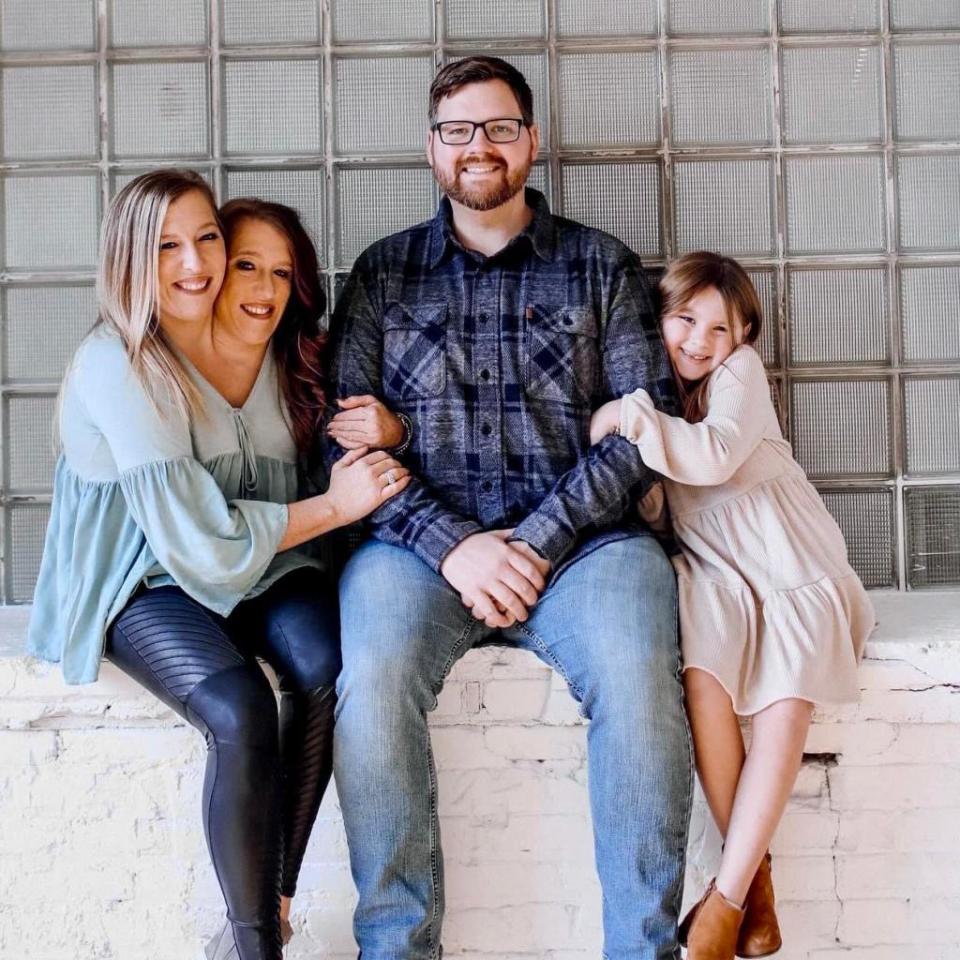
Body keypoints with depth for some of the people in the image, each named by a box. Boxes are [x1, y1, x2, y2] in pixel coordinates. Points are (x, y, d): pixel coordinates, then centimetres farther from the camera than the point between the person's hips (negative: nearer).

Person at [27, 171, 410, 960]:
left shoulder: (286, 359, 2)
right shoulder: (117, 366, -16)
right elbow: (198, 541, -20)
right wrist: (336, 505, -15)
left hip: (261, 564, 5)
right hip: (145, 581, -5)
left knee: (325, 668, -26)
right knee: (242, 713, -30)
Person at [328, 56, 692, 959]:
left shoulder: (602, 266, 14)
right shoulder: (381, 273, 16)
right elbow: (347, 433, 5)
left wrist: (540, 536, -10)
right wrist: (452, 543, -11)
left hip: (578, 537, 0)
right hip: (424, 540, 1)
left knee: (637, 674, -30)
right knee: (374, 678, -30)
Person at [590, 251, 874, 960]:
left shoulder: (741, 368, 3)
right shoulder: (648, 383, 15)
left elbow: (717, 455, -16)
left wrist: (632, 417, -21)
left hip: (788, 555, -2)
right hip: (708, 562, 2)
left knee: (788, 700, -25)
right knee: (701, 672, -29)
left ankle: (727, 898, -19)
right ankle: (756, 878, -18)